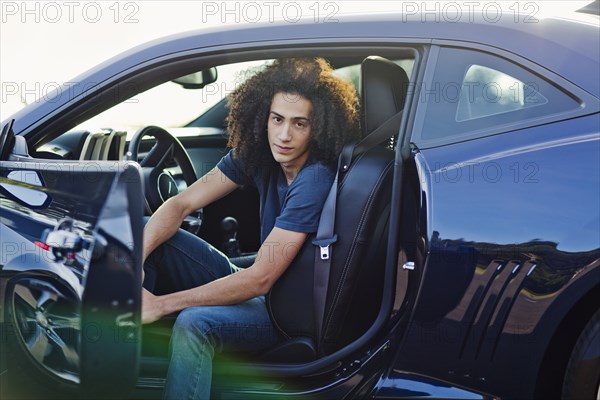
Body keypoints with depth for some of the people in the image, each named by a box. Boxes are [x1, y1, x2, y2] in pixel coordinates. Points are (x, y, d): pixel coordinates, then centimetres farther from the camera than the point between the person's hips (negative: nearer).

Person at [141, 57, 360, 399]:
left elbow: (260, 279, -28)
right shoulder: (258, 153, -4)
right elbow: (180, 205, -4)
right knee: (147, 237, -4)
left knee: (194, 324, -37)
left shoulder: (316, 181, -27)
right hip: (252, 284, 8)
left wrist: (161, 304, -29)